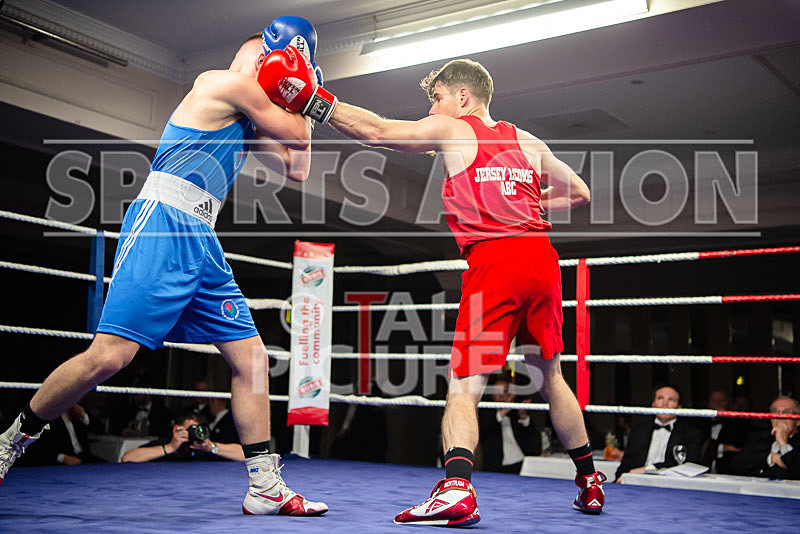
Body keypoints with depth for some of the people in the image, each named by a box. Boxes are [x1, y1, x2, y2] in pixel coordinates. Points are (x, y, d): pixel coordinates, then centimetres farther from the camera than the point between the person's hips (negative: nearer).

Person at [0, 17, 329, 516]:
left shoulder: (247, 122, 27)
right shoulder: (227, 83, 1)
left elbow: (298, 168, 30)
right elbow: (298, 134, 3)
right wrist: (307, 95, 21)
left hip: (202, 244, 10)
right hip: (162, 224, -9)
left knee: (251, 357, 2)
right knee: (109, 355, -16)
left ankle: (265, 488, 5)